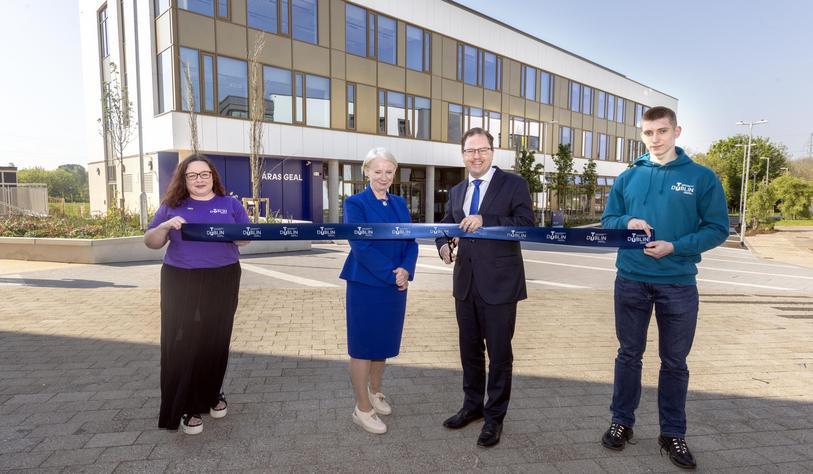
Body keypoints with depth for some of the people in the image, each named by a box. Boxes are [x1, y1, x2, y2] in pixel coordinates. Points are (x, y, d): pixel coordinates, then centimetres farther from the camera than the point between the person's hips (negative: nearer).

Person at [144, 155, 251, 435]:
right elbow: (150, 243, 7)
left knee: (215, 340, 7)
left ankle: (212, 395, 26)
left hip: (222, 282, 1)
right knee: (182, 343, -3)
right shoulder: (172, 206, 8)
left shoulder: (229, 204, 9)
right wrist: (165, 226, -13)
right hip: (180, 284, 0)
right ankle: (186, 407, 8)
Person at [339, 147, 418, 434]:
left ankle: (375, 392, 37)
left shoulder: (400, 204, 9)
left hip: (396, 284, 6)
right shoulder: (355, 203, -8)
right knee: (363, 345, 4)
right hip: (365, 285, -5)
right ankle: (362, 409, 17)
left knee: (384, 342, 17)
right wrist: (392, 275, -19)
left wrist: (406, 270, -13)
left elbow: (411, 242, 5)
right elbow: (362, 246, -16)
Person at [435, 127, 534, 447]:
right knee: (469, 349, 18)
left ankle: (495, 416, 26)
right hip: (465, 283, 6)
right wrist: (443, 244, -6)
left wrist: (484, 220, -26)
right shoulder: (456, 192, 12)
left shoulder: (514, 184, -6)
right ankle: (472, 405, 38)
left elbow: (527, 225, -16)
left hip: (498, 284, -5)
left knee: (499, 353, 8)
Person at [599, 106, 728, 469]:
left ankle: (673, 433, 28)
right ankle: (622, 422, 28)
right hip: (631, 280, 2)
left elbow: (717, 228, -4)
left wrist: (675, 246, -18)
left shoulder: (702, 177, -2)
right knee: (629, 355, 13)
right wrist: (627, 222, -13)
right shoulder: (628, 177, 5)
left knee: (675, 362, 11)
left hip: (678, 284, -1)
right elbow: (608, 220, 9)